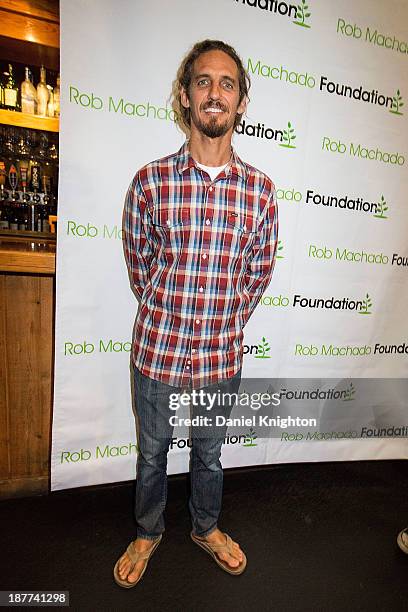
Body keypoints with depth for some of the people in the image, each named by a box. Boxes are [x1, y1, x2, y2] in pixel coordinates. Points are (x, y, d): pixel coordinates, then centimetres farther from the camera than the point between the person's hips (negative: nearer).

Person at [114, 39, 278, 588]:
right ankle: (148, 533, 51)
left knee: (209, 452, 23)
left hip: (221, 356, 1)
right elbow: (139, 263, 2)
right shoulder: (150, 181, -7)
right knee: (152, 452, 21)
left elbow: (259, 272, 5)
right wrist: (168, 320, 5)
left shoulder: (260, 190, -4)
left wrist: (224, 326, 7)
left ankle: (207, 528, 53)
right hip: (157, 351, 0)